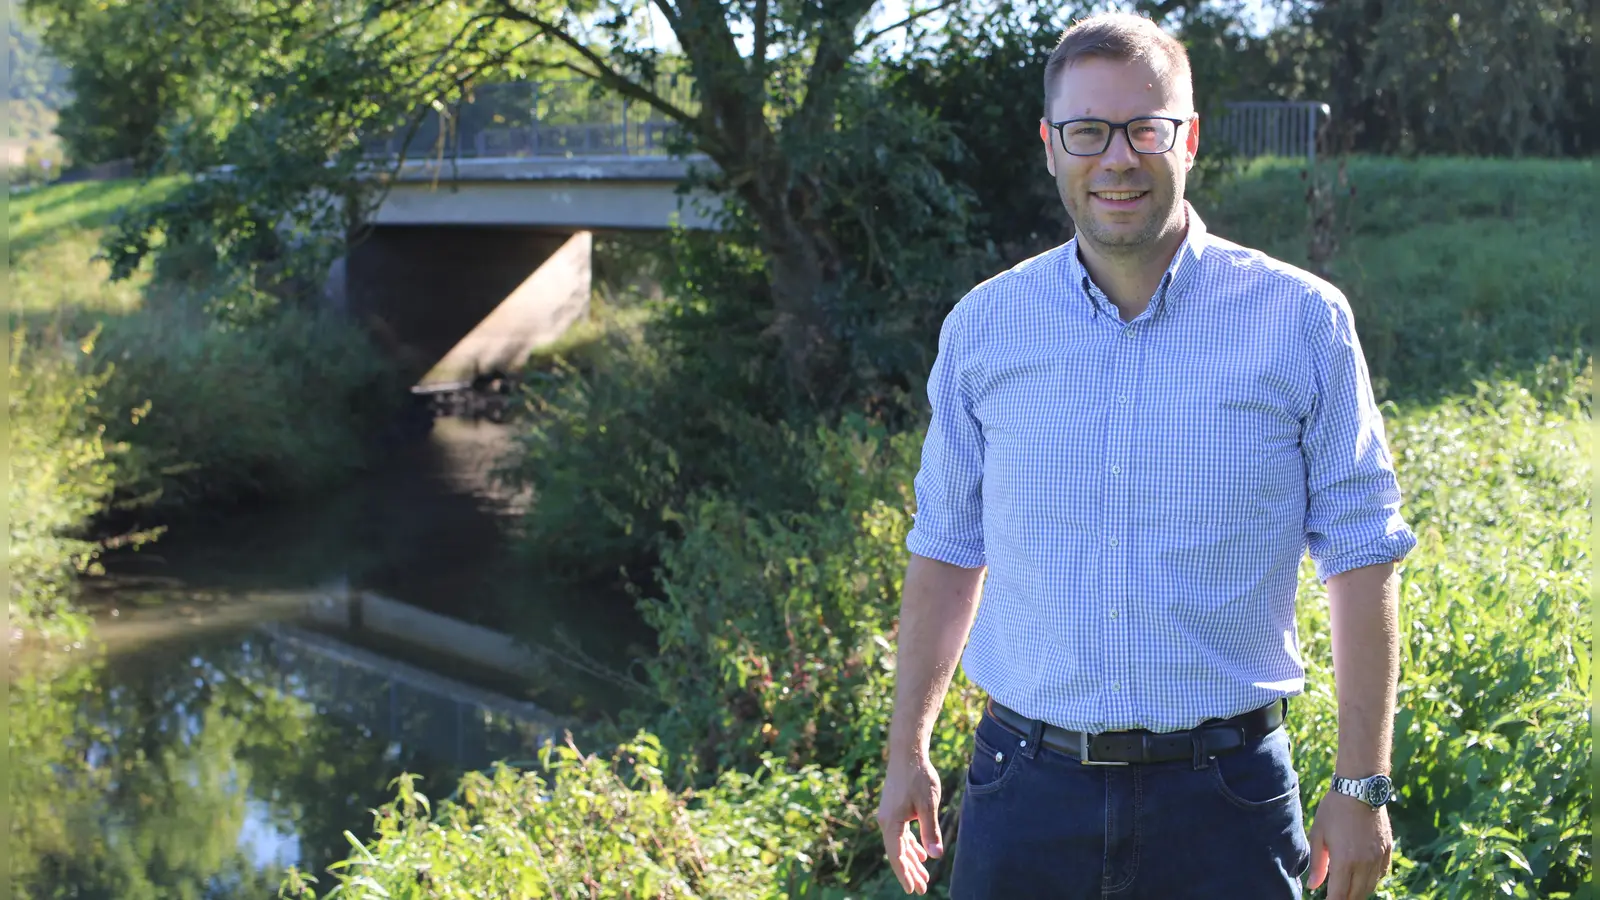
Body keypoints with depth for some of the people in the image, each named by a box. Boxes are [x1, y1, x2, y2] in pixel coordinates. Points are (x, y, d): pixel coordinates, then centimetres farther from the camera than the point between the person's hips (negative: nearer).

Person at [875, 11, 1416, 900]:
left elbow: (1362, 555, -1)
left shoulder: (1300, 320, -4)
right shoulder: (983, 327, 3)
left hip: (1223, 793, -2)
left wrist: (1363, 787, -3)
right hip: (1026, 788, 2)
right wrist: (908, 751, 12)